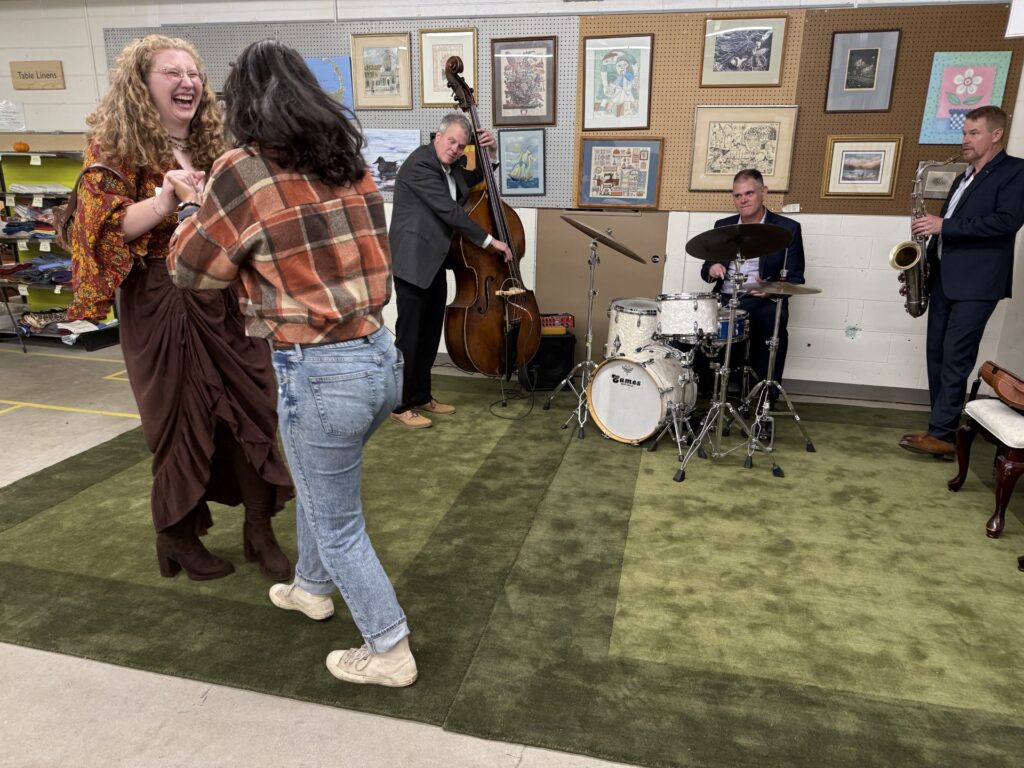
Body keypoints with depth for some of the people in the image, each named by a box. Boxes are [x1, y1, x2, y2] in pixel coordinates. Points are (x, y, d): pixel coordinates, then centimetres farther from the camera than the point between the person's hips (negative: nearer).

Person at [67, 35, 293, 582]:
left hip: (226, 298, 5)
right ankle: (178, 538, 26)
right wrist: (165, 200, -28)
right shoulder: (113, 144, -3)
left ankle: (260, 530, 19)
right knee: (181, 420, 5)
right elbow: (108, 228, -14)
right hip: (161, 304, -4)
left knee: (251, 410, 4)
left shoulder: (214, 144, 11)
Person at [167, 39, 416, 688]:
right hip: (381, 355, 7)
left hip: (321, 373, -7)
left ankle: (390, 654, 28)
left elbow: (193, 270, 2)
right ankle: (312, 588, 53)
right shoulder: (350, 164, 7)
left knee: (339, 525, 13)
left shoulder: (245, 171, -12)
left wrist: (191, 205, 20)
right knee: (316, 481, 31)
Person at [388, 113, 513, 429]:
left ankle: (422, 397, 25)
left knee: (431, 334, 13)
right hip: (414, 261, -9)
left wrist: (486, 154, 11)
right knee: (409, 336, -3)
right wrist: (489, 240, -16)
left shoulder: (451, 166, 11)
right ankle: (401, 405, 7)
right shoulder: (419, 163, -16)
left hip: (435, 261, 9)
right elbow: (450, 211, -21)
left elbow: (474, 181, 31)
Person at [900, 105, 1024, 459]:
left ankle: (941, 435, -5)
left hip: (976, 284, -8)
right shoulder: (963, 178, 21)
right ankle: (943, 428, 16)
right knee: (936, 356, 8)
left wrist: (943, 225, -20)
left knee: (956, 359, -9)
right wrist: (925, 268, 11)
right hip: (945, 280, 8)